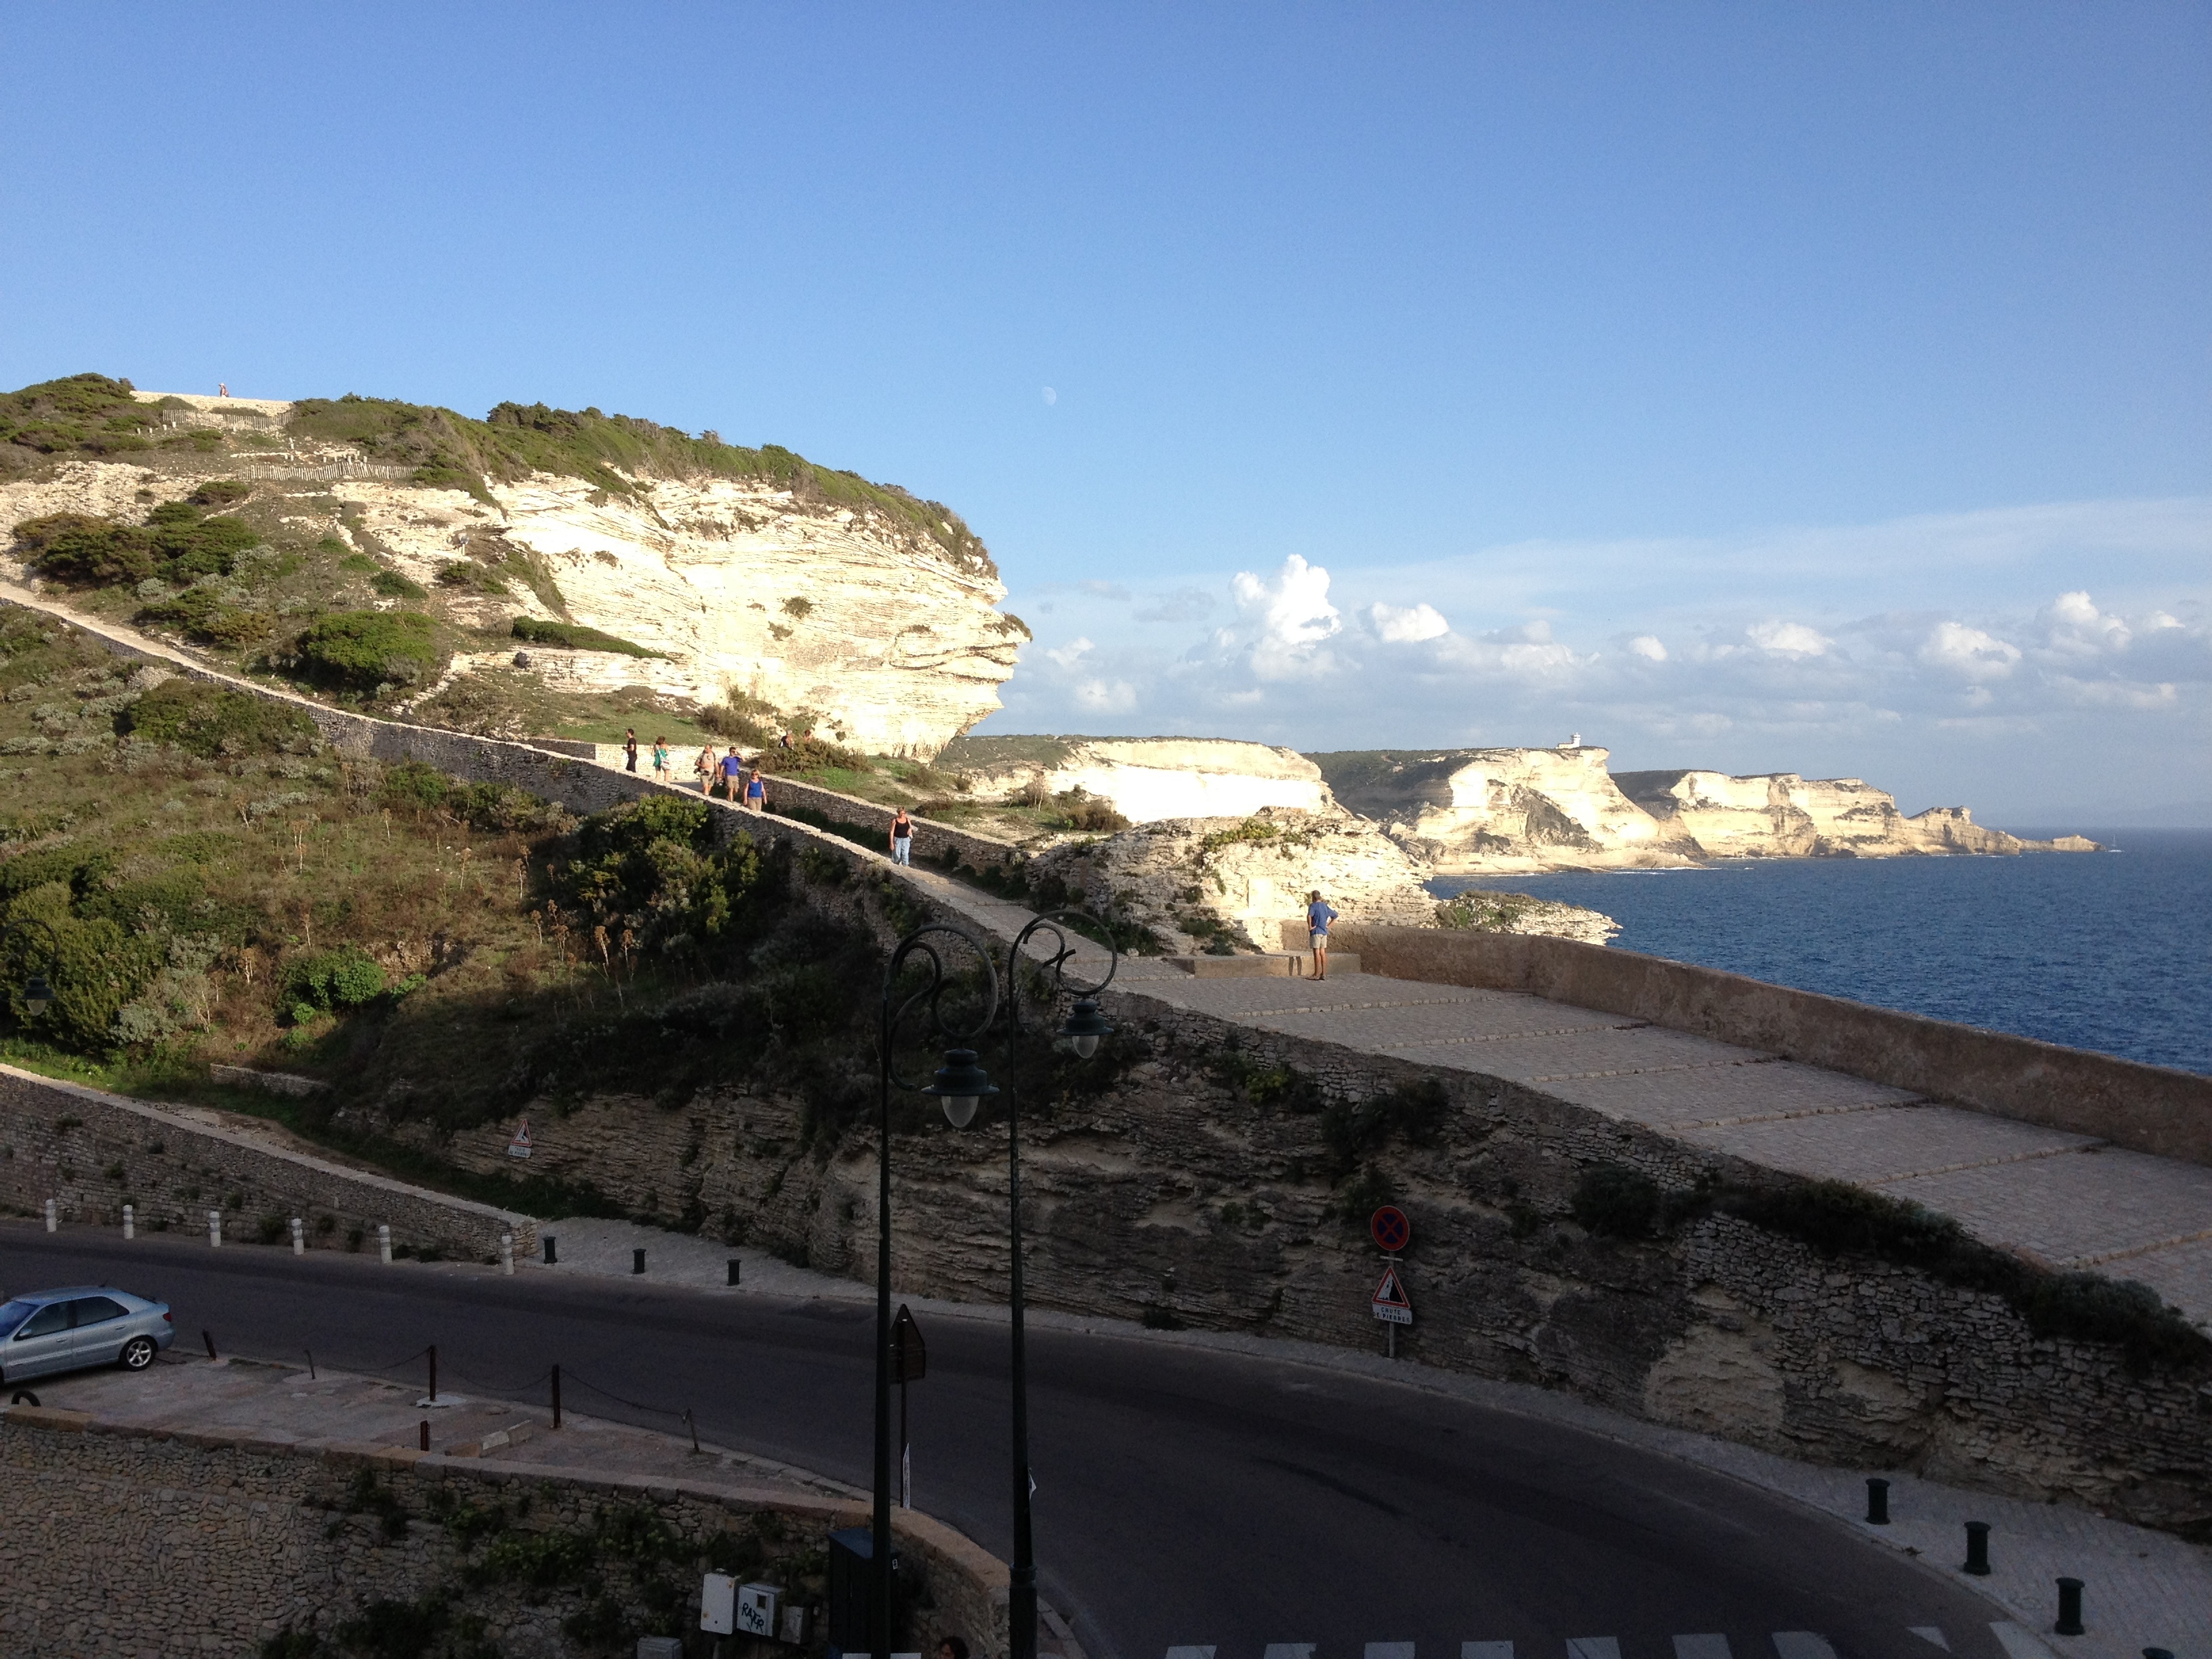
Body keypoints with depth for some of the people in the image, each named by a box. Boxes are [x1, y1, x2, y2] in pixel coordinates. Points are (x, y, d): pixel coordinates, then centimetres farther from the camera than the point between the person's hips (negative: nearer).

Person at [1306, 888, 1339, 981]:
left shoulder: (1313, 905, -9)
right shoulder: (1325, 906, 12)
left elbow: (1309, 915, -30)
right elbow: (1335, 915, 21)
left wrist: (1310, 927, -19)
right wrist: (1329, 925, 16)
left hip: (1316, 931, -6)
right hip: (1324, 932, 6)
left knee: (1317, 952, -4)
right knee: (1323, 953, 9)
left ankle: (1317, 974, -2)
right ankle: (1324, 974, 9)